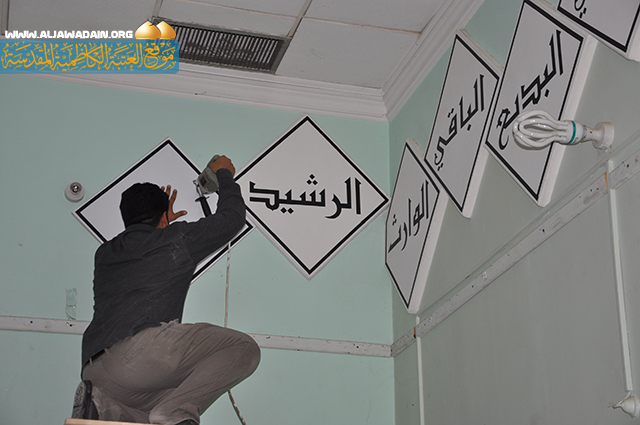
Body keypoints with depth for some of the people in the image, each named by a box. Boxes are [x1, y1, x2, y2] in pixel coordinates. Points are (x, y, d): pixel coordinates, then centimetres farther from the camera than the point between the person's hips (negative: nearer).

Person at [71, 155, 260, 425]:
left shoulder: (104, 254, 28)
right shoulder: (176, 239, 12)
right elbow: (231, 217, 23)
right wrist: (224, 175, 40)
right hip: (140, 347, -8)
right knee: (243, 348, -2)